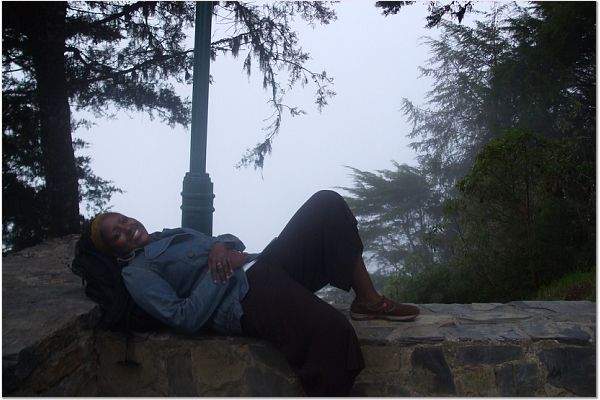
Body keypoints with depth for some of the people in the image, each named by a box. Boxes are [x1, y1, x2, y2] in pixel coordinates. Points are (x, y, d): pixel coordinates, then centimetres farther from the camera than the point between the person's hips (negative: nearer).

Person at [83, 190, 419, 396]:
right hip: (245, 301, -9)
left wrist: (221, 245, 1)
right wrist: (223, 272, -12)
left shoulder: (172, 233, 28)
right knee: (332, 329, -36)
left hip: (265, 265, 9)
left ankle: (368, 300, -6)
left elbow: (232, 241, 25)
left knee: (327, 203, -8)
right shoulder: (136, 272, 4)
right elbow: (185, 318, -10)